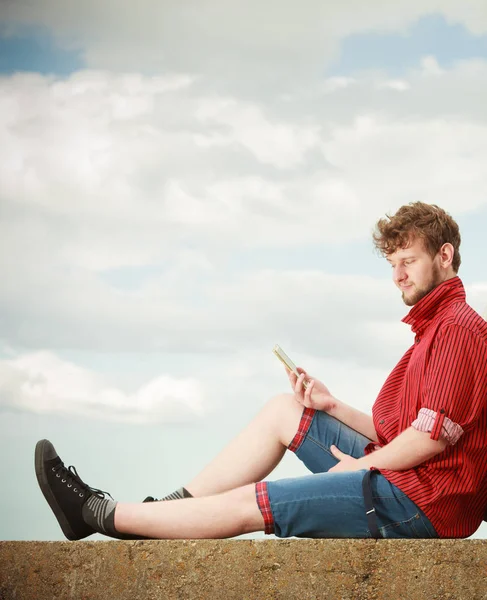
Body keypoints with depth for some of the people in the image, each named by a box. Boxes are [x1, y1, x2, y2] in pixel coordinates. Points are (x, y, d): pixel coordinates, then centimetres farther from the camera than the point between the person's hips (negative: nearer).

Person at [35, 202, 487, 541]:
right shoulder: (434, 326, 21)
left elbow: (433, 435, -21)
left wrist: (363, 463, -8)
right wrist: (331, 406, 7)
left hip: (423, 498, -10)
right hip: (394, 472, 10)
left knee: (245, 504, -9)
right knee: (283, 410, 11)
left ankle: (102, 514, 3)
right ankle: (172, 507, 9)